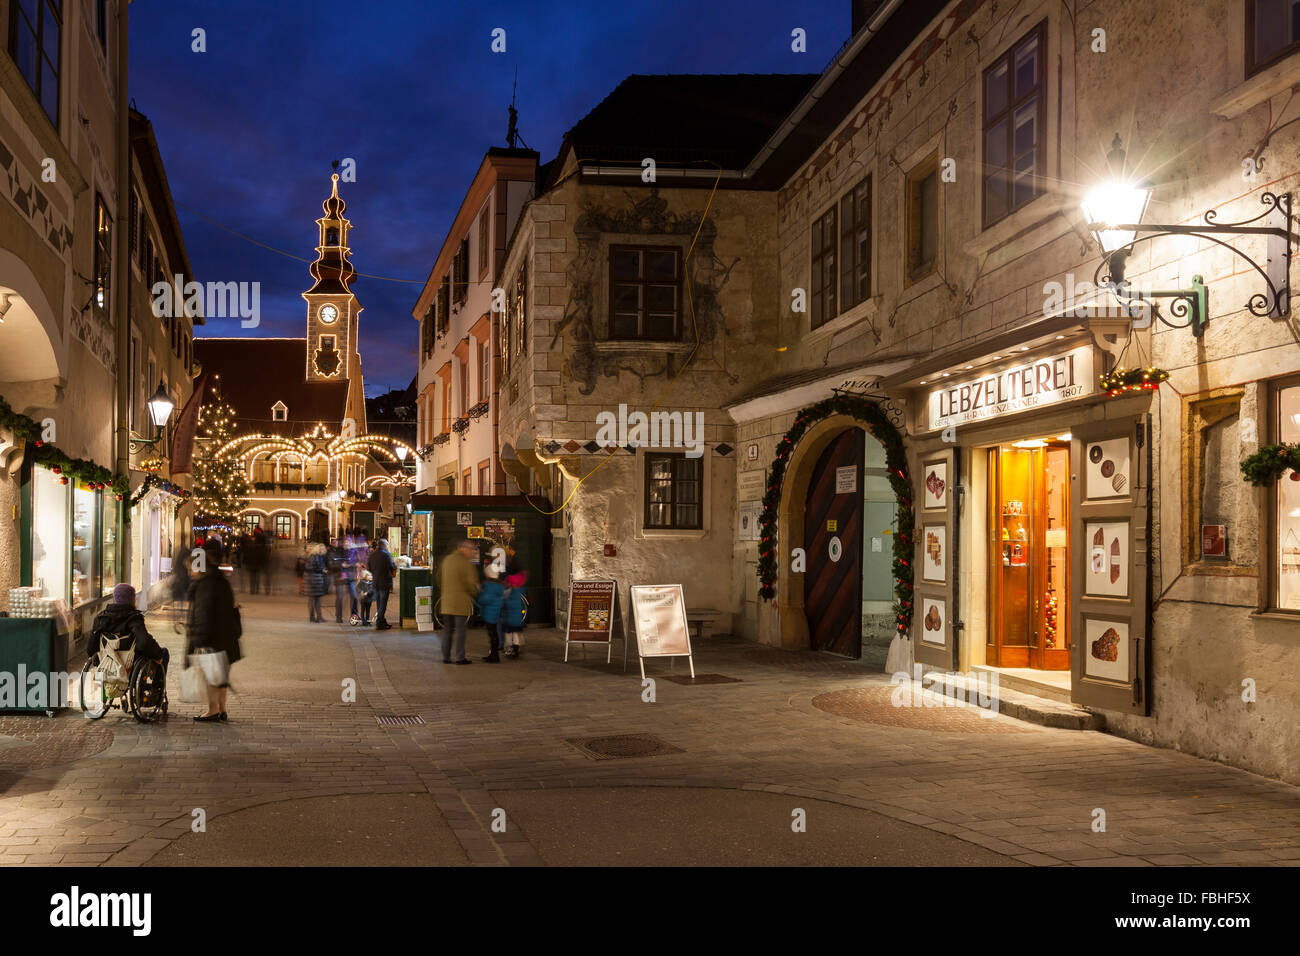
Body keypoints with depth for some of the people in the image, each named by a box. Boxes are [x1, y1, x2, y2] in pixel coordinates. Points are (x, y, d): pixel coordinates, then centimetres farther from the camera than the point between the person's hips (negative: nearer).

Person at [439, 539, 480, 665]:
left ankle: (446, 656, 17)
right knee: (460, 630, -1)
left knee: (447, 629, 13)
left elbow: (440, 579, 19)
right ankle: (459, 657, 1)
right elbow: (471, 582, -13)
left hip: (446, 601, 7)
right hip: (461, 602, -7)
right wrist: (474, 594, 5)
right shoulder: (465, 563, -14)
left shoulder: (446, 560, 10)